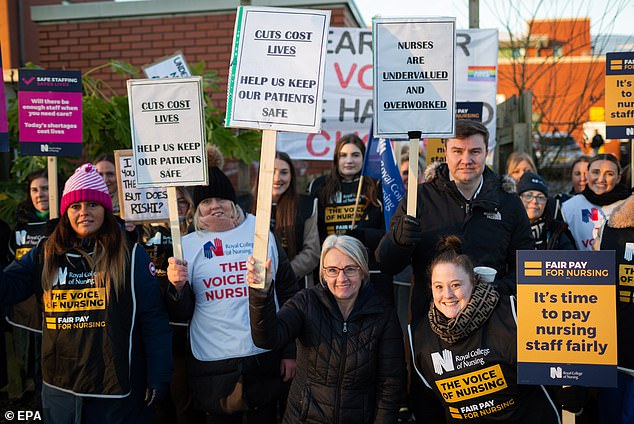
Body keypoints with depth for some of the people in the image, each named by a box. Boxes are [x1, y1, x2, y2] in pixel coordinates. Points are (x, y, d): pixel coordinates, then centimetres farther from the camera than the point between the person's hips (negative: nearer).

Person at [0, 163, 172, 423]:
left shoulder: (130, 255, -6)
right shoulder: (45, 254, 5)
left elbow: (153, 318, -7)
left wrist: (158, 375, -9)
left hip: (117, 388, -3)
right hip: (59, 385, 3)